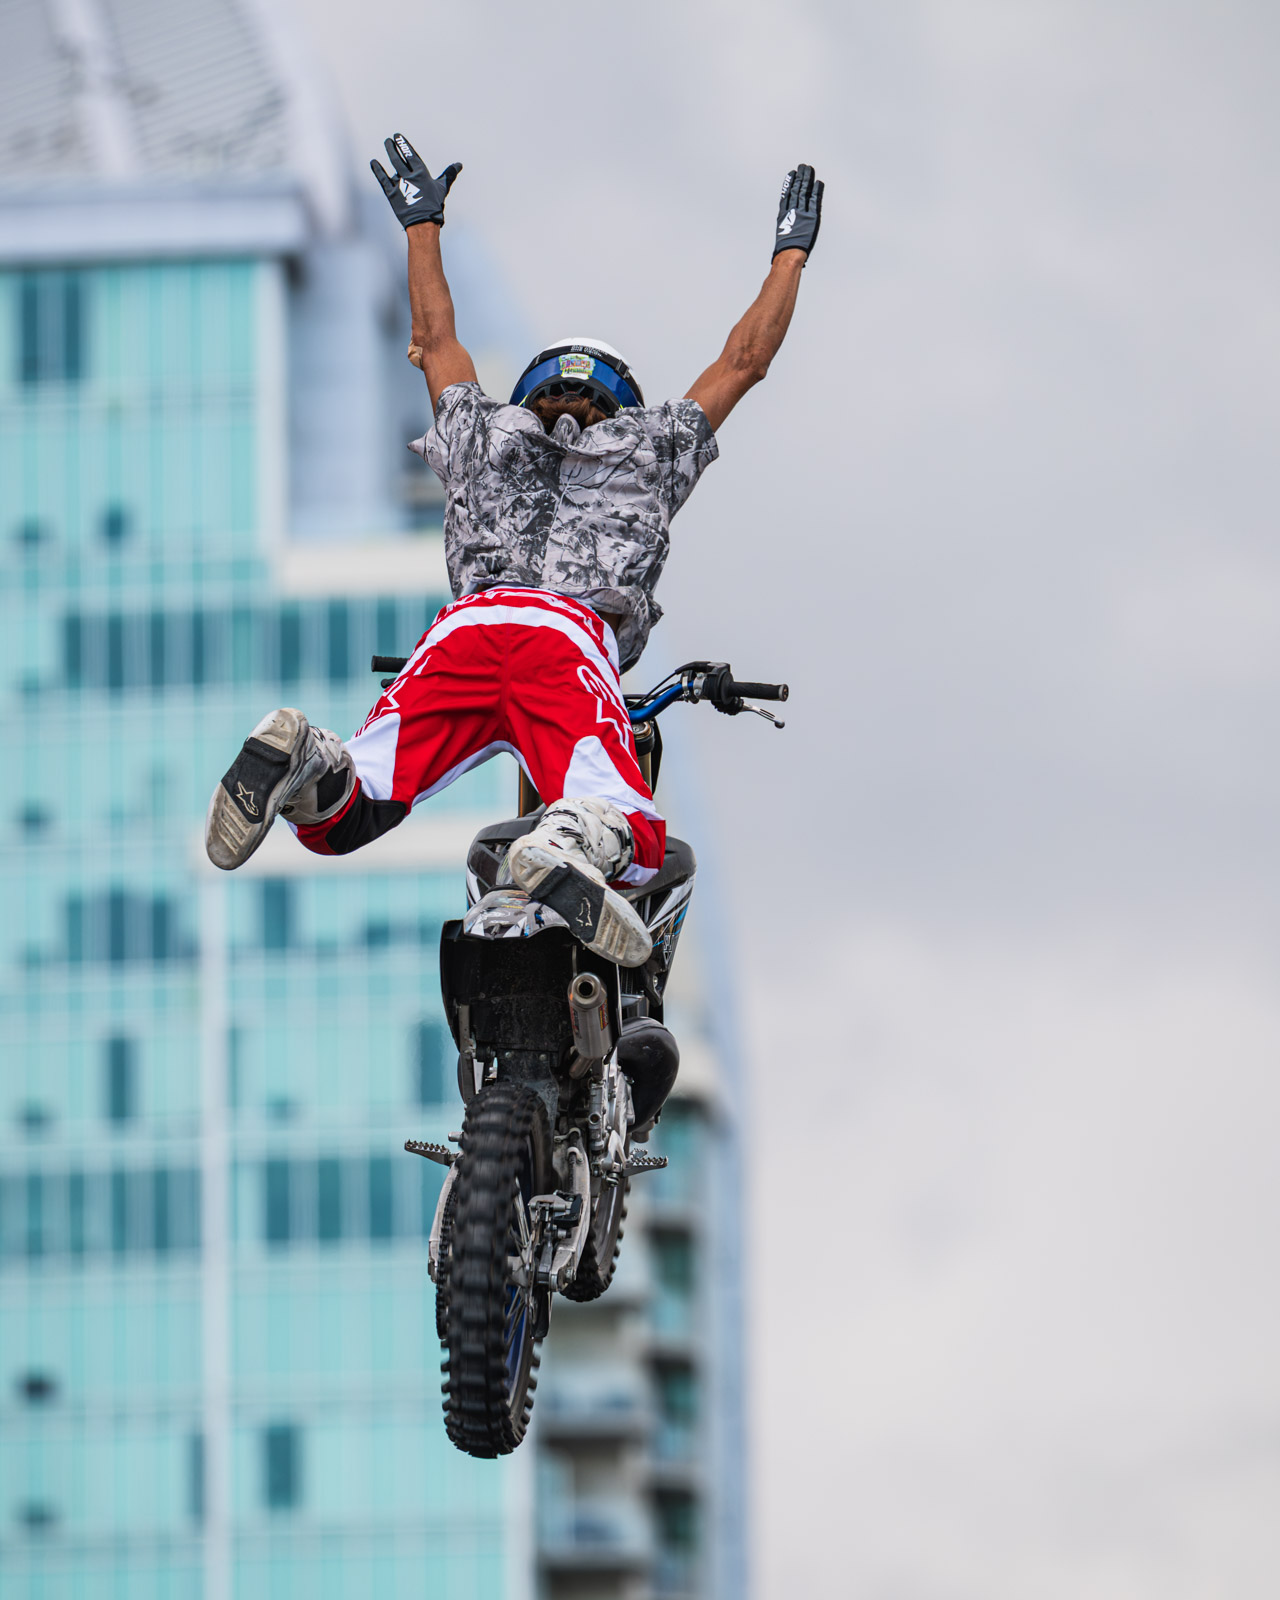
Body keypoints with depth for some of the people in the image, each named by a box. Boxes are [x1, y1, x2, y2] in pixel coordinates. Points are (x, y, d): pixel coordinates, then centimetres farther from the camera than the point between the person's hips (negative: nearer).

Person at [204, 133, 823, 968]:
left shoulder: (483, 434, 35)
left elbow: (436, 341, 54)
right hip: (573, 640, -2)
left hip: (464, 627, 2)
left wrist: (423, 226, 68)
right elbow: (744, 361, 40)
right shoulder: (650, 450, 30)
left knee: (338, 819, -1)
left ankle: (301, 761, -38)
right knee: (635, 844, -14)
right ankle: (570, 848, -51)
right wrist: (792, 251, 53)